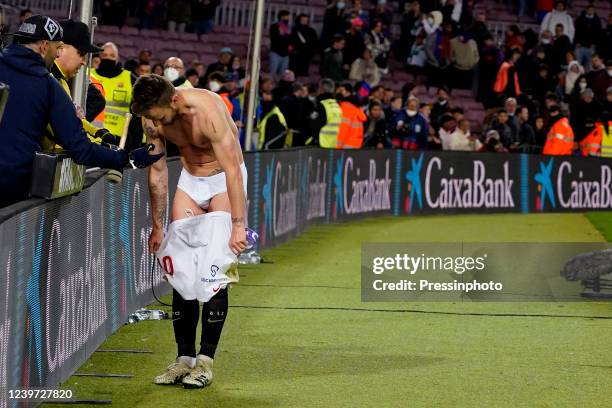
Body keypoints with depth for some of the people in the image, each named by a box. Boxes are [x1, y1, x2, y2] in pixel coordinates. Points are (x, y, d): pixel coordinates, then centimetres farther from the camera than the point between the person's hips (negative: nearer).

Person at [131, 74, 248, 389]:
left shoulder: (208, 112, -31)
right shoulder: (153, 119, -13)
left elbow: (233, 170, -31)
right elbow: (157, 172, -1)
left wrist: (238, 225, -35)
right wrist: (157, 227, 3)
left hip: (224, 180, -6)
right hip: (189, 180, 6)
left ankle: (205, 360, -10)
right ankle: (185, 357, 3)